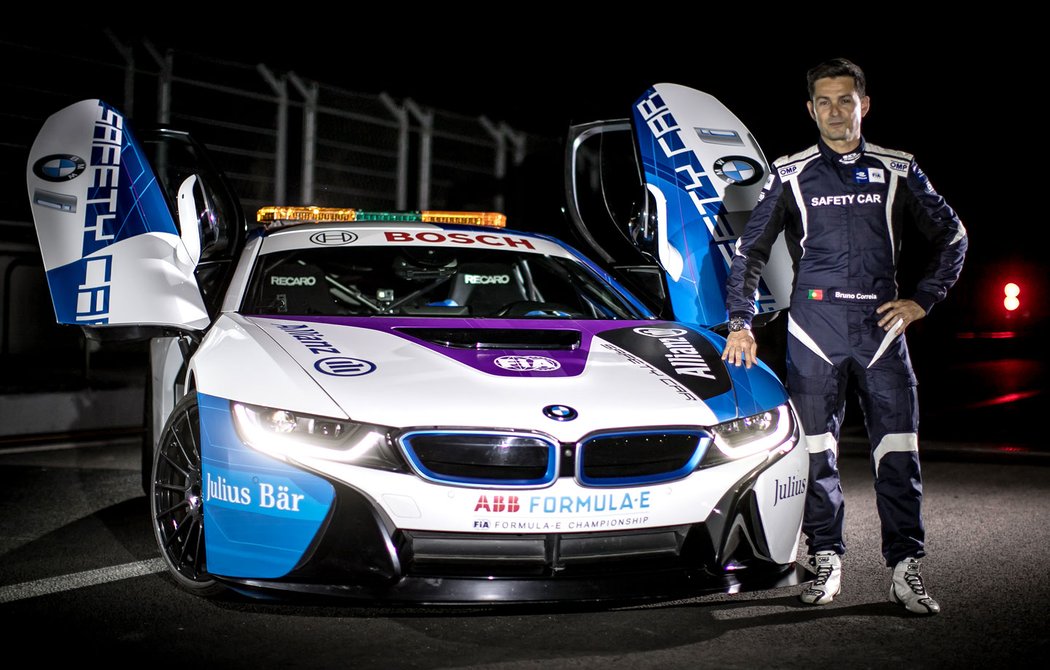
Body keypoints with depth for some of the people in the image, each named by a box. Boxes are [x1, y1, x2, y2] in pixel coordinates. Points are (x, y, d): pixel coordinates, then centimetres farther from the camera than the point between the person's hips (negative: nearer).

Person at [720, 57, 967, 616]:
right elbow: (749, 251, 10)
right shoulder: (790, 175, 8)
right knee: (816, 449, 1)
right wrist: (740, 322, 1)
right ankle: (826, 561, 12)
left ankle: (905, 567, 1)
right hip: (814, 324, 0)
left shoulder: (897, 171, 10)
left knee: (897, 448, -4)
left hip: (881, 323, 1)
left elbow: (952, 237, 18)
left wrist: (921, 301, 8)